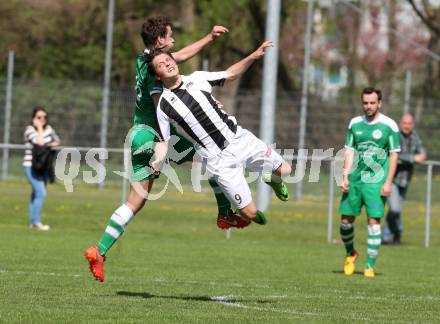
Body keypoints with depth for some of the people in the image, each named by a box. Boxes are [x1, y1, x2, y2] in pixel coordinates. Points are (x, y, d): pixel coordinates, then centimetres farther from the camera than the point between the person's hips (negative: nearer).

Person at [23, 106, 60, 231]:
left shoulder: (48, 128, 5)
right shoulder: (29, 130, -13)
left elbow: (56, 141, 21)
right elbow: (39, 142, -28)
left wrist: (53, 144, -2)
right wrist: (39, 128, -18)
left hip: (44, 166, 7)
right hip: (31, 166, -7)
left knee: (37, 194, 12)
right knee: (41, 193, -18)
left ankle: (32, 222, 19)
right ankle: (36, 222, -14)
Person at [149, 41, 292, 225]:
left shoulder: (197, 78, 4)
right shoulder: (164, 106, -5)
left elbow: (230, 74, 14)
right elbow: (164, 141, 0)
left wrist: (253, 57, 2)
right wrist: (158, 162, -20)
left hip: (240, 139, 4)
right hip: (220, 160, -4)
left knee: (283, 170, 6)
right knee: (249, 212, -8)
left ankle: (273, 180, 42)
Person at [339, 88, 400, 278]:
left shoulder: (389, 125, -3)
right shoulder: (355, 123, 9)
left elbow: (394, 155, -2)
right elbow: (349, 151, 12)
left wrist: (388, 182, -9)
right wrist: (345, 176, 1)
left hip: (376, 182, -4)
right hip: (354, 180, 4)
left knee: (374, 221, -9)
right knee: (346, 221, 5)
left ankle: (370, 266, -3)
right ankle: (351, 254, 31)